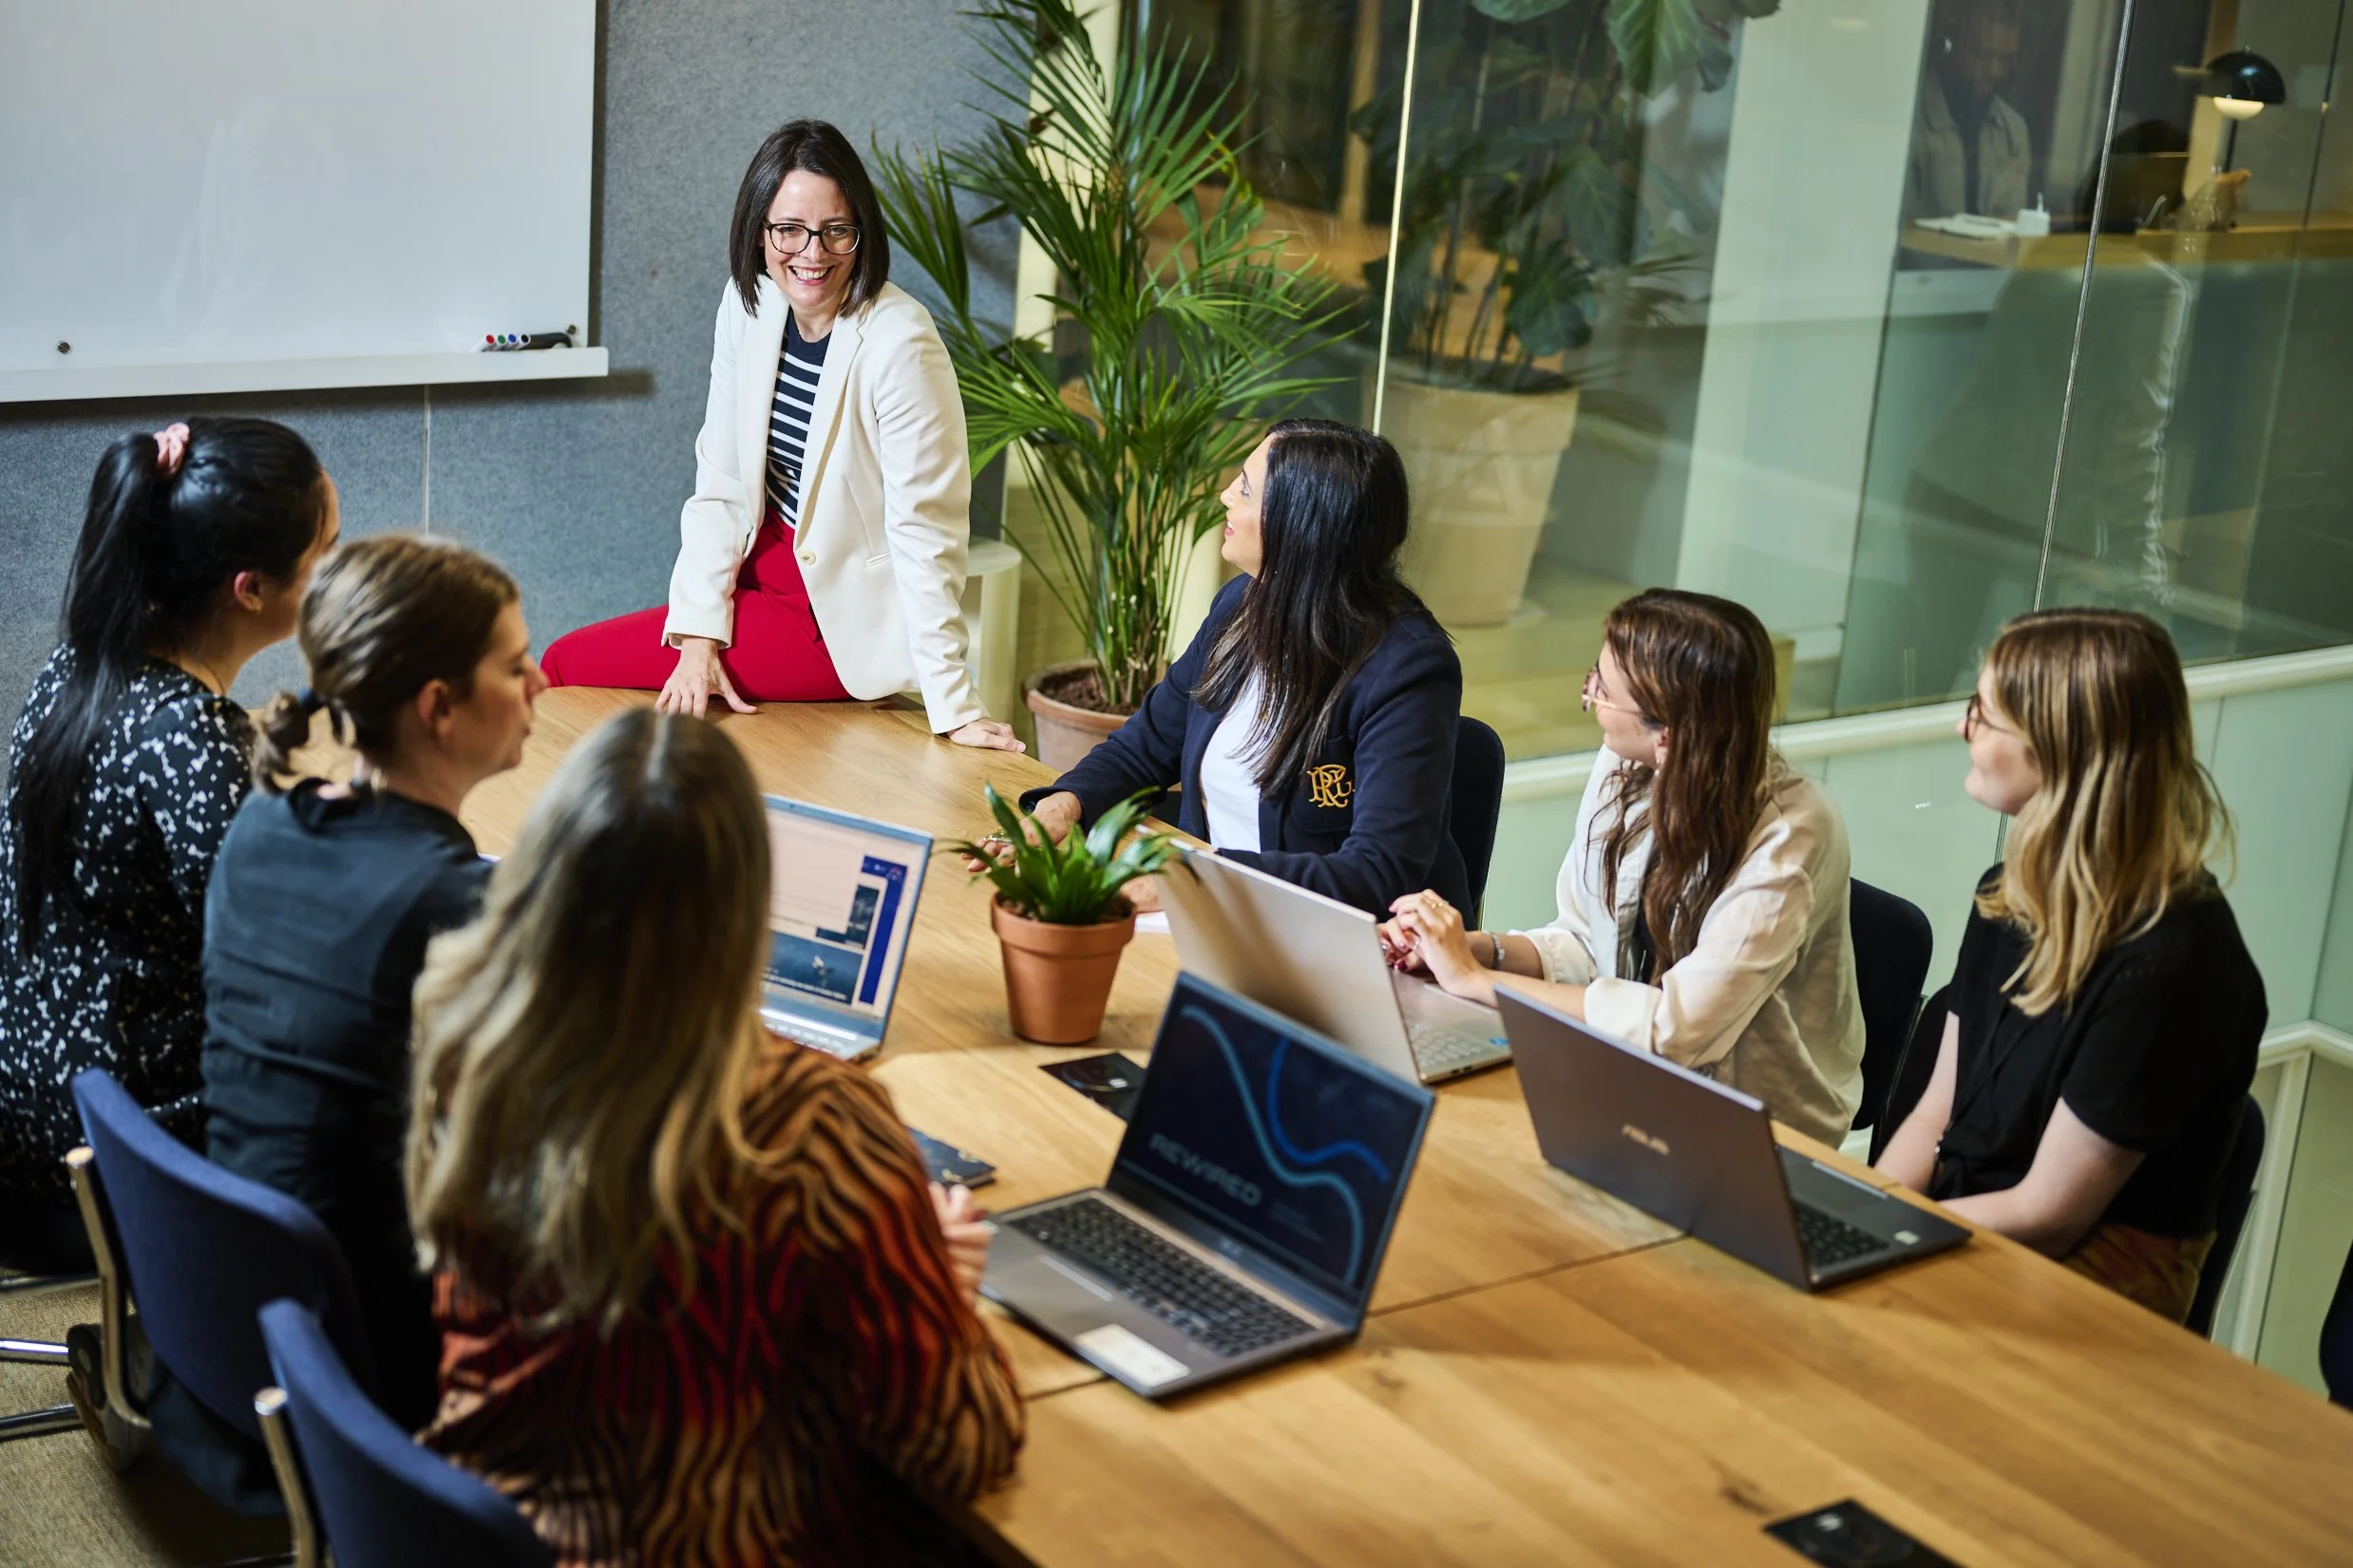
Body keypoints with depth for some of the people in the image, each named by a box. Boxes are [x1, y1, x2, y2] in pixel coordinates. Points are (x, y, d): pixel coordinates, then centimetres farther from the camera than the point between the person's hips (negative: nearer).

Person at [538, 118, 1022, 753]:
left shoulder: (898, 344, -24)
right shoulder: (748, 305, -4)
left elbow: (925, 532, -24)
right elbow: (721, 482, -1)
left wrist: (955, 711, -24)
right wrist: (700, 635, -11)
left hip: (840, 617, -6)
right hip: (762, 567, 6)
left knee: (569, 664, -7)